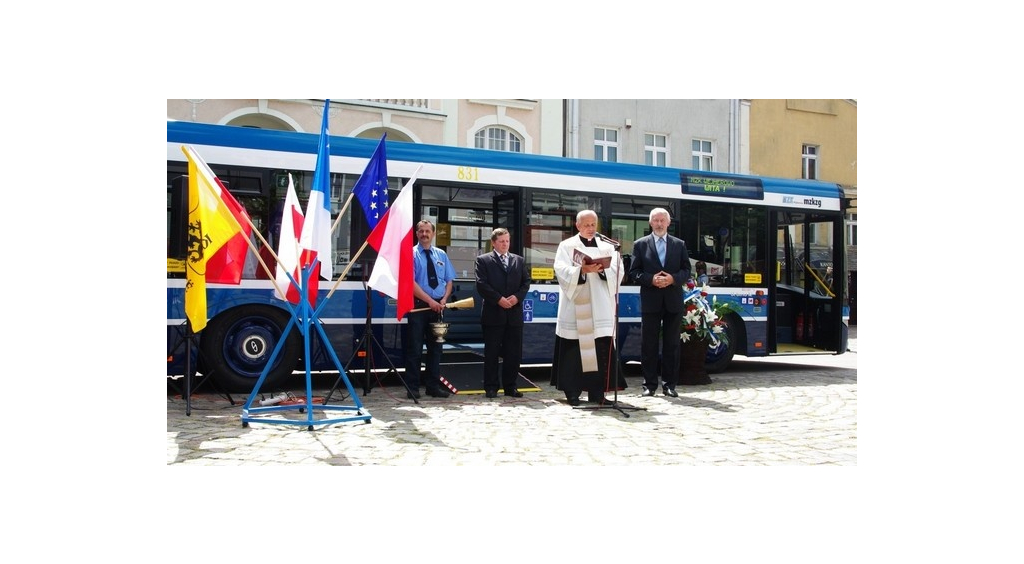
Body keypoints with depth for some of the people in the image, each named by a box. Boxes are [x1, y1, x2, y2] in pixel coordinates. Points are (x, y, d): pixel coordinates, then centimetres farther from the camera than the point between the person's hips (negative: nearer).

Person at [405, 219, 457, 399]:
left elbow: (449, 280, 13)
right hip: (417, 305, -5)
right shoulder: (411, 254, -3)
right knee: (414, 348, -2)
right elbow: (411, 283, -11)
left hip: (437, 307, 5)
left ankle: (433, 386, 17)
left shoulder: (441, 255, 12)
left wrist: (444, 300, -5)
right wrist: (430, 301, -16)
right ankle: (412, 388, 5)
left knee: (435, 347, 9)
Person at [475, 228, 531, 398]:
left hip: (514, 314, 4)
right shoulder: (483, 260, 3)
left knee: (514, 353, 5)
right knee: (491, 352, 2)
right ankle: (491, 387, 10)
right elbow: (481, 284, -6)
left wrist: (517, 296, -8)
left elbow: (526, 282, 10)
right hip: (493, 314, -3)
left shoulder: (519, 260, 16)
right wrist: (499, 299, -14)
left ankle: (510, 386, 15)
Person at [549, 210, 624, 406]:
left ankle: (596, 392, 7)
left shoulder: (607, 246, 17)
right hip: (575, 306, -3)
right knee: (574, 350, -2)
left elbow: (618, 271, 5)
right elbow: (562, 271, -7)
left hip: (601, 307, 3)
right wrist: (582, 270, -21)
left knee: (601, 349, -1)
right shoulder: (566, 246, 8)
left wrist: (603, 268, -14)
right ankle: (572, 393, 6)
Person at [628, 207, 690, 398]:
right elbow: (634, 273, 2)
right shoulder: (640, 244, 6)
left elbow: (686, 271, 7)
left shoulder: (679, 244, 11)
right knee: (649, 344, 1)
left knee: (671, 344, 5)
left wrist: (673, 278, -12)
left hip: (673, 301, 1)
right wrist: (651, 279, -15)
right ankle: (649, 384, 8)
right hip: (650, 301, -1)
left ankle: (669, 384, 12)